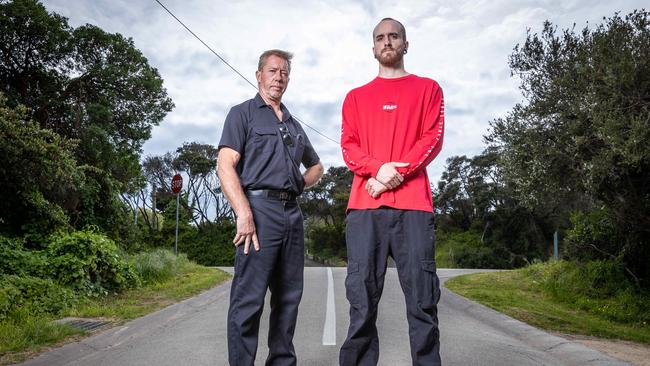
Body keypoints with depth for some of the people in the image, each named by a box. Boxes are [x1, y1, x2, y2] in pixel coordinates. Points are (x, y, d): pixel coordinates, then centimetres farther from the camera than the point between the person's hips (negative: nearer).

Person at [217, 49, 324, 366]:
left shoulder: (294, 125, 24)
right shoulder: (243, 113, 6)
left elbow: (316, 166, 35)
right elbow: (225, 165, -7)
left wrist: (300, 184, 12)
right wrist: (244, 213, -19)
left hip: (292, 212, 7)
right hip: (259, 207, -6)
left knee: (289, 297, 9)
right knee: (249, 298, -8)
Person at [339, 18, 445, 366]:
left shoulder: (427, 89, 17)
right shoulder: (356, 97, 20)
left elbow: (433, 138, 4)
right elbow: (348, 146, 9)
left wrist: (397, 171, -10)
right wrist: (378, 169, -12)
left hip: (413, 203, -1)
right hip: (365, 205, 1)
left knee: (422, 298, -3)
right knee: (362, 298, -1)